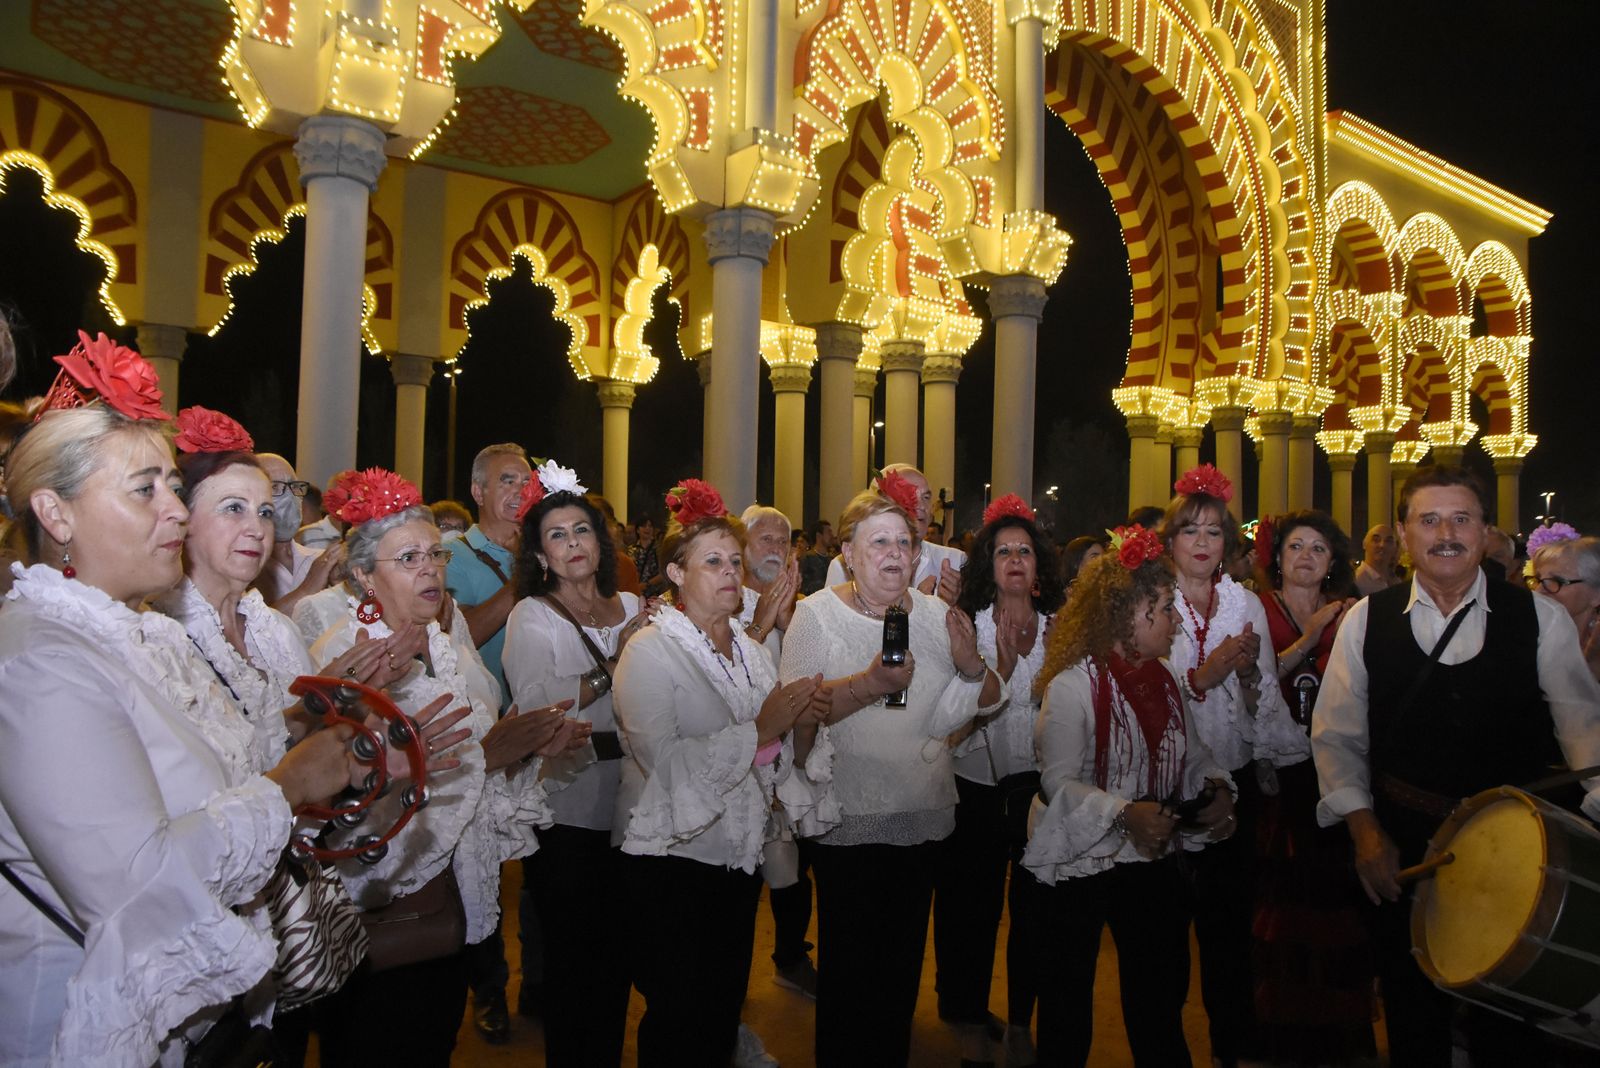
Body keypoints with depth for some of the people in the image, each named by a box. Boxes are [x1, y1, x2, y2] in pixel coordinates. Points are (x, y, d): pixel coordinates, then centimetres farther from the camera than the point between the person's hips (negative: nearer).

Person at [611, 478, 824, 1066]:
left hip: (739, 855, 7)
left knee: (725, 1006, 16)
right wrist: (758, 730, -23)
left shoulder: (750, 650, 11)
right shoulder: (650, 650, -11)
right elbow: (662, 759, -24)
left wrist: (795, 719, -4)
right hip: (672, 858, -7)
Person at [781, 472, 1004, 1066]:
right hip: (848, 820, -4)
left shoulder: (935, 614, 2)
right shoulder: (817, 615, -9)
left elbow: (947, 716, 2)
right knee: (849, 963, 7)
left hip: (924, 815, 4)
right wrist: (869, 683, -31)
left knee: (904, 957, 18)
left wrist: (972, 667, -18)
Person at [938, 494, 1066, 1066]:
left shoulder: (1057, 628, 5)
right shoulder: (968, 627, -2)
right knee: (974, 906, 3)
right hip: (978, 782, -2)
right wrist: (1004, 663, -22)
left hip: (1039, 781, 2)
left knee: (1033, 907, 7)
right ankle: (971, 1020, 21)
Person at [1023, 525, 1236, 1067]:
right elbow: (1058, 781, -21)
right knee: (1068, 1008, 10)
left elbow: (1193, 753, 14)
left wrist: (1215, 786, -6)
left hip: (1153, 859, 6)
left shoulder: (1166, 677, 5)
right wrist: (1126, 813, -31)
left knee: (1161, 997, 16)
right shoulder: (1072, 686, -16)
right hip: (1079, 863, -6)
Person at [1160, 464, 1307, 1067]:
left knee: (1230, 908, 9)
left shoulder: (1246, 603, 4)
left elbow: (1267, 697, 8)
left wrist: (1248, 671, -10)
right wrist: (1204, 675, -22)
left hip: (1235, 774, 3)